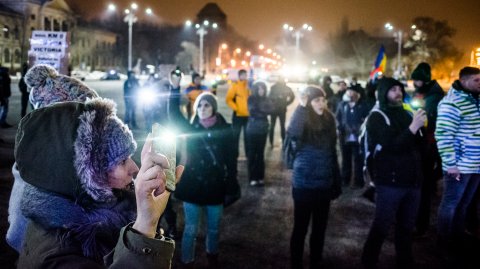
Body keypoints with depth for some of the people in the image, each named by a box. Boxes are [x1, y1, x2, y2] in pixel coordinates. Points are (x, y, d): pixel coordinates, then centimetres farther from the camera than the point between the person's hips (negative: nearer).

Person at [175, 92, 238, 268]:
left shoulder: (224, 129, -6)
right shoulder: (191, 128, -3)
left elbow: (230, 159, -3)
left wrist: (232, 186, -4)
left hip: (215, 186, 1)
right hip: (192, 186, 0)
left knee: (214, 228, 17)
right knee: (191, 229, 4)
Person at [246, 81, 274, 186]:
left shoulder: (266, 99, 8)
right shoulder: (251, 99, -2)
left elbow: (270, 110, -6)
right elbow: (252, 111, -13)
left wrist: (258, 111, -13)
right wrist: (262, 112, -8)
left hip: (263, 129, 3)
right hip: (252, 129, -3)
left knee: (260, 153, 7)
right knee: (252, 153, -2)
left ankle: (260, 177, 11)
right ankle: (252, 178, 2)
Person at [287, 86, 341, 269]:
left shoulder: (328, 121, 3)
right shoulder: (303, 121, -11)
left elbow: (332, 154, 11)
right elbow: (293, 134, -38)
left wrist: (337, 183, 11)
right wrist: (301, 107, -30)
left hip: (324, 185, 5)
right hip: (304, 185, -5)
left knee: (320, 228, 15)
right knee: (300, 228, 7)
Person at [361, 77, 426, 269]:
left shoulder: (407, 115, 13)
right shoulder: (377, 117, -4)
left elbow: (420, 145, 16)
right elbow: (391, 146, -16)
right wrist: (413, 127, -22)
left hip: (412, 180, 5)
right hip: (390, 182, -5)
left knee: (406, 227, 14)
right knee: (382, 226, -1)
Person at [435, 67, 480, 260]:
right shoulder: (452, 102, -15)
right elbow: (443, 135, -18)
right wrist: (451, 163, -19)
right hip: (459, 165, -7)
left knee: (463, 205, 17)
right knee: (451, 204, 6)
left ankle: (459, 240, 30)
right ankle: (445, 242, 20)